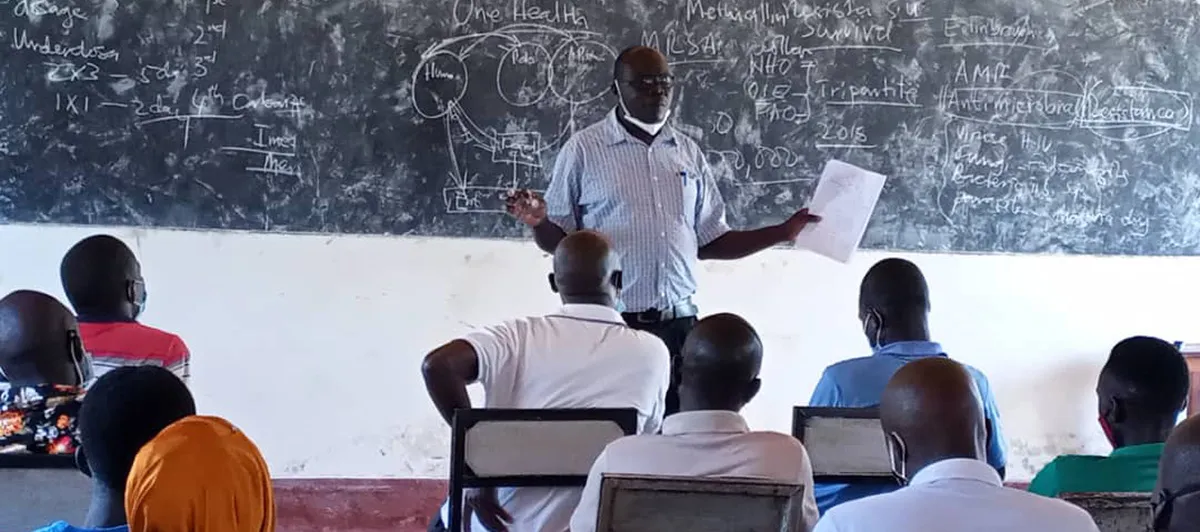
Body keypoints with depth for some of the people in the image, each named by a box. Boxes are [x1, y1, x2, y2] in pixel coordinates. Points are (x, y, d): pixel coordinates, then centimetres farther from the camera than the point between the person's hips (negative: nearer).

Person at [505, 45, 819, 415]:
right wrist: (538, 222, -19)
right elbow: (558, 241, 3)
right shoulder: (584, 149, 2)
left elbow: (710, 242, 17)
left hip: (678, 323, 4)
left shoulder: (688, 154, 13)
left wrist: (784, 232, 8)